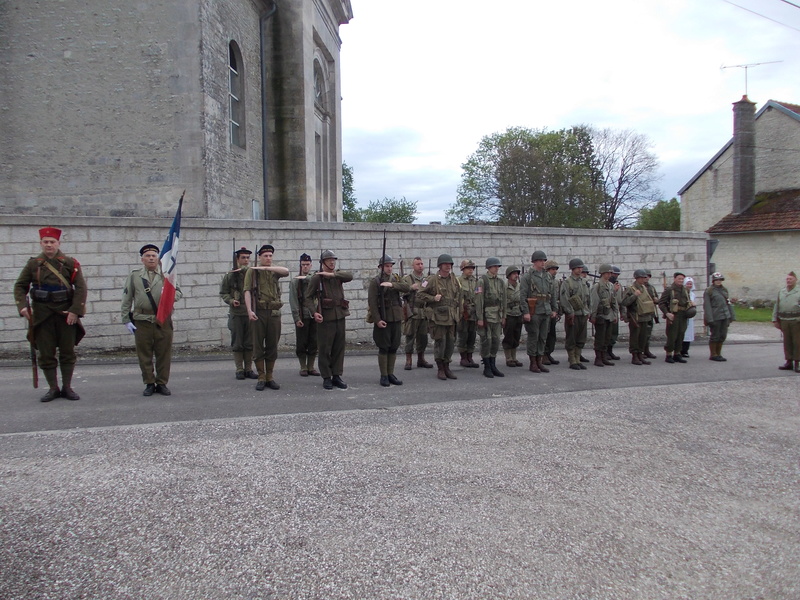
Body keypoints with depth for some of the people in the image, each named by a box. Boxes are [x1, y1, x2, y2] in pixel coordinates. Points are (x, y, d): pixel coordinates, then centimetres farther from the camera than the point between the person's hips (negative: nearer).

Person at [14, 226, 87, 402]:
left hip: (66, 314, -1)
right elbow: (20, 286, 8)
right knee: (46, 354, 4)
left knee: (68, 352, 4)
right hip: (42, 315, 1)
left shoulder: (70, 263, 1)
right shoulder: (33, 264, 5)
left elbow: (81, 288, -3)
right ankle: (53, 389, 15)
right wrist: (22, 306, -8)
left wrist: (75, 310, -12)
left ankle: (67, 387, 16)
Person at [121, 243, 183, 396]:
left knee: (164, 354, 3)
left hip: (163, 321, 0)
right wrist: (126, 320, 2)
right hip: (142, 322, 0)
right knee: (144, 355, 4)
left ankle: (162, 383, 14)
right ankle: (149, 384, 15)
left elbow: (179, 292, 8)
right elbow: (127, 299, 8)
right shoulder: (134, 276, 9)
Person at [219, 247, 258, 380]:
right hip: (236, 314, -1)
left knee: (250, 343, 6)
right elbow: (223, 293, 6)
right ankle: (239, 370, 11)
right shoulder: (230, 276, 3)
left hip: (251, 313, 1)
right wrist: (231, 300, -10)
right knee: (237, 344, 4)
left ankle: (248, 369, 14)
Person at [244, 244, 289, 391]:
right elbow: (247, 291, -6)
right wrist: (249, 310, -17)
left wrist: (266, 268, -16)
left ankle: (270, 377, 16)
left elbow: (286, 271, -12)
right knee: (258, 347, 1)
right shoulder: (252, 271, 4)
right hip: (259, 313, -3)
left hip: (274, 313, 3)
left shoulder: (275, 270, 11)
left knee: (272, 347, 7)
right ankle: (261, 378, 8)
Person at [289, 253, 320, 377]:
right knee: (301, 343, 3)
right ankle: (303, 368, 13)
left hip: (314, 316, 3)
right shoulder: (295, 282, 2)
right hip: (302, 317, -2)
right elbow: (293, 301, -3)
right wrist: (297, 318, -11)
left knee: (313, 343, 6)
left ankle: (311, 367, 16)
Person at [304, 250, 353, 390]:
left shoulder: (338, 275, 10)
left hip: (340, 316, 5)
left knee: (339, 348, 8)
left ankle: (336, 376, 17)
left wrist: (332, 274, -19)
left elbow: (350, 276, -11)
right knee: (324, 349, 0)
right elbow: (309, 298, -4)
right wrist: (314, 312, -19)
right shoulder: (316, 277, -2)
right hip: (325, 318, -5)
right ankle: (326, 378, 9)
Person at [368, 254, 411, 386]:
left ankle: (390, 374, 17)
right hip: (383, 319, -5)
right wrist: (377, 319, -18)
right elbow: (372, 301, -11)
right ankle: (383, 376, 7)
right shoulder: (375, 281, -4)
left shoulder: (395, 279, 11)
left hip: (396, 318, 5)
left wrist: (392, 284, -22)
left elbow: (407, 288, -7)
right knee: (383, 348, -1)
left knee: (394, 347, 8)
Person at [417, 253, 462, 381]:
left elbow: (460, 296, 17)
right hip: (438, 316, -5)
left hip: (452, 316, 5)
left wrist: (459, 312, 14)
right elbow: (420, 294, -3)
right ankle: (440, 369, 11)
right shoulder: (432, 279, -5)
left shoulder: (454, 279, 10)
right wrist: (433, 298, -15)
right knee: (440, 341, -2)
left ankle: (447, 367, 20)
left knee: (451, 342, 7)